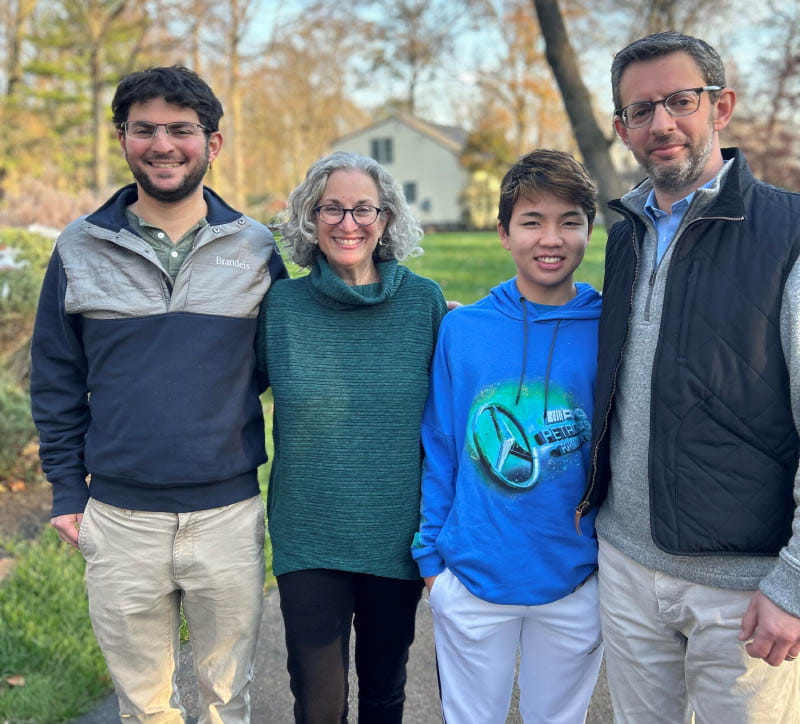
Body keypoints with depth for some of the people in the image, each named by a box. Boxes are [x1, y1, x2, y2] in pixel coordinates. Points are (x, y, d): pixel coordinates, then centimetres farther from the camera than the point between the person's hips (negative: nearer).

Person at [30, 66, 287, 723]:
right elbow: (56, 380, 6)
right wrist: (67, 491, 3)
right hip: (119, 519, 1)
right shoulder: (81, 250, 1)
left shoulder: (255, 248, -1)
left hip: (229, 514, 0)